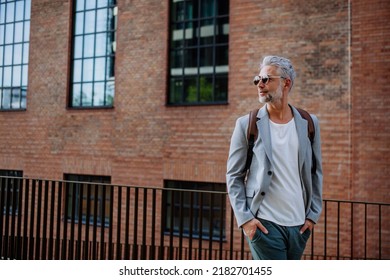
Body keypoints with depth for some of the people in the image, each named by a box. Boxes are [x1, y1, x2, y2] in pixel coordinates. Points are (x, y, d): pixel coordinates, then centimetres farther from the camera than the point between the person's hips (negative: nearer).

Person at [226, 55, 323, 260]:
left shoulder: (309, 123, 5)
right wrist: (244, 218, -10)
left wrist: (313, 214, 5)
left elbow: (316, 172, 11)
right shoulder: (247, 125, -3)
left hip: (299, 225, 4)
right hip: (264, 223, -3)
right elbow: (234, 176, -2)